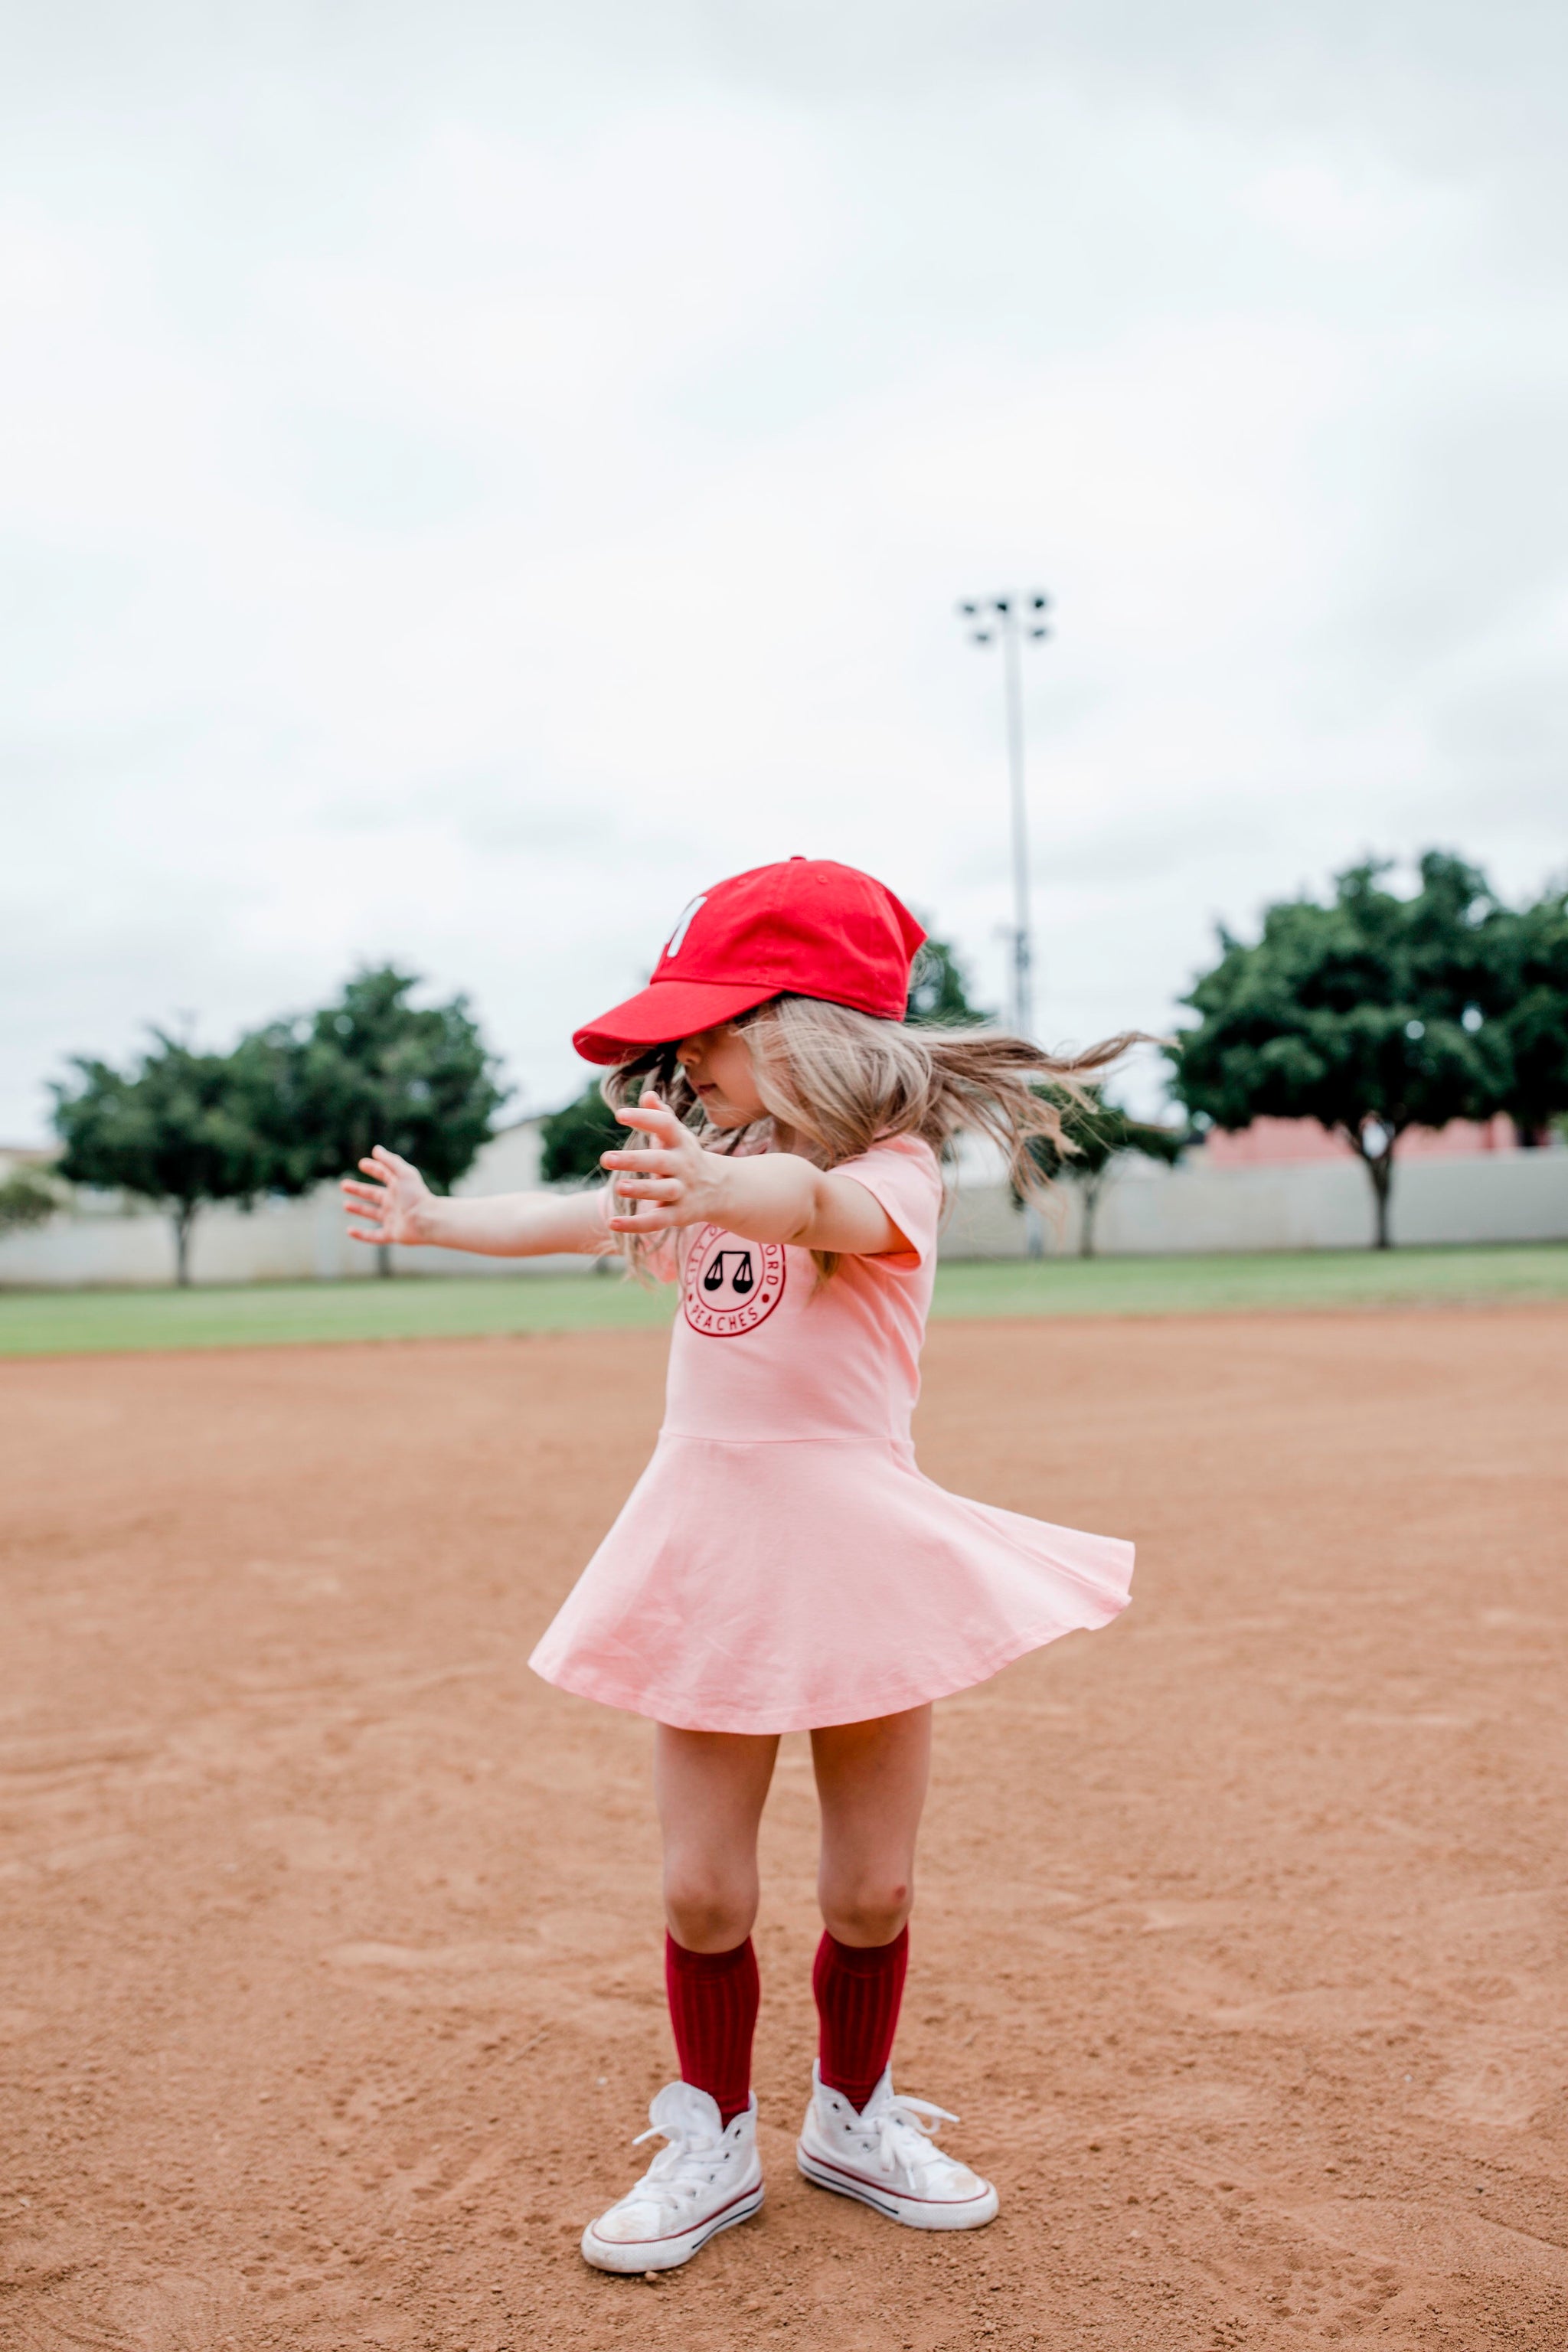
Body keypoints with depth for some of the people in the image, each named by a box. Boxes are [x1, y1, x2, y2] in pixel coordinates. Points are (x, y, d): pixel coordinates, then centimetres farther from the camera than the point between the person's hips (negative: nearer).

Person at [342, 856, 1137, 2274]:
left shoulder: (894, 1169, -12)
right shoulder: (699, 1170, 8)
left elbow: (817, 1206, -34)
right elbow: (575, 1221, 21)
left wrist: (713, 1185, -54)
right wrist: (433, 1219, 22)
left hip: (857, 1550, -4)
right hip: (709, 1555, 5)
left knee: (871, 1891, 9)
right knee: (702, 1890, 7)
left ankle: (856, 2120, 34)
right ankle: (715, 2145, 28)